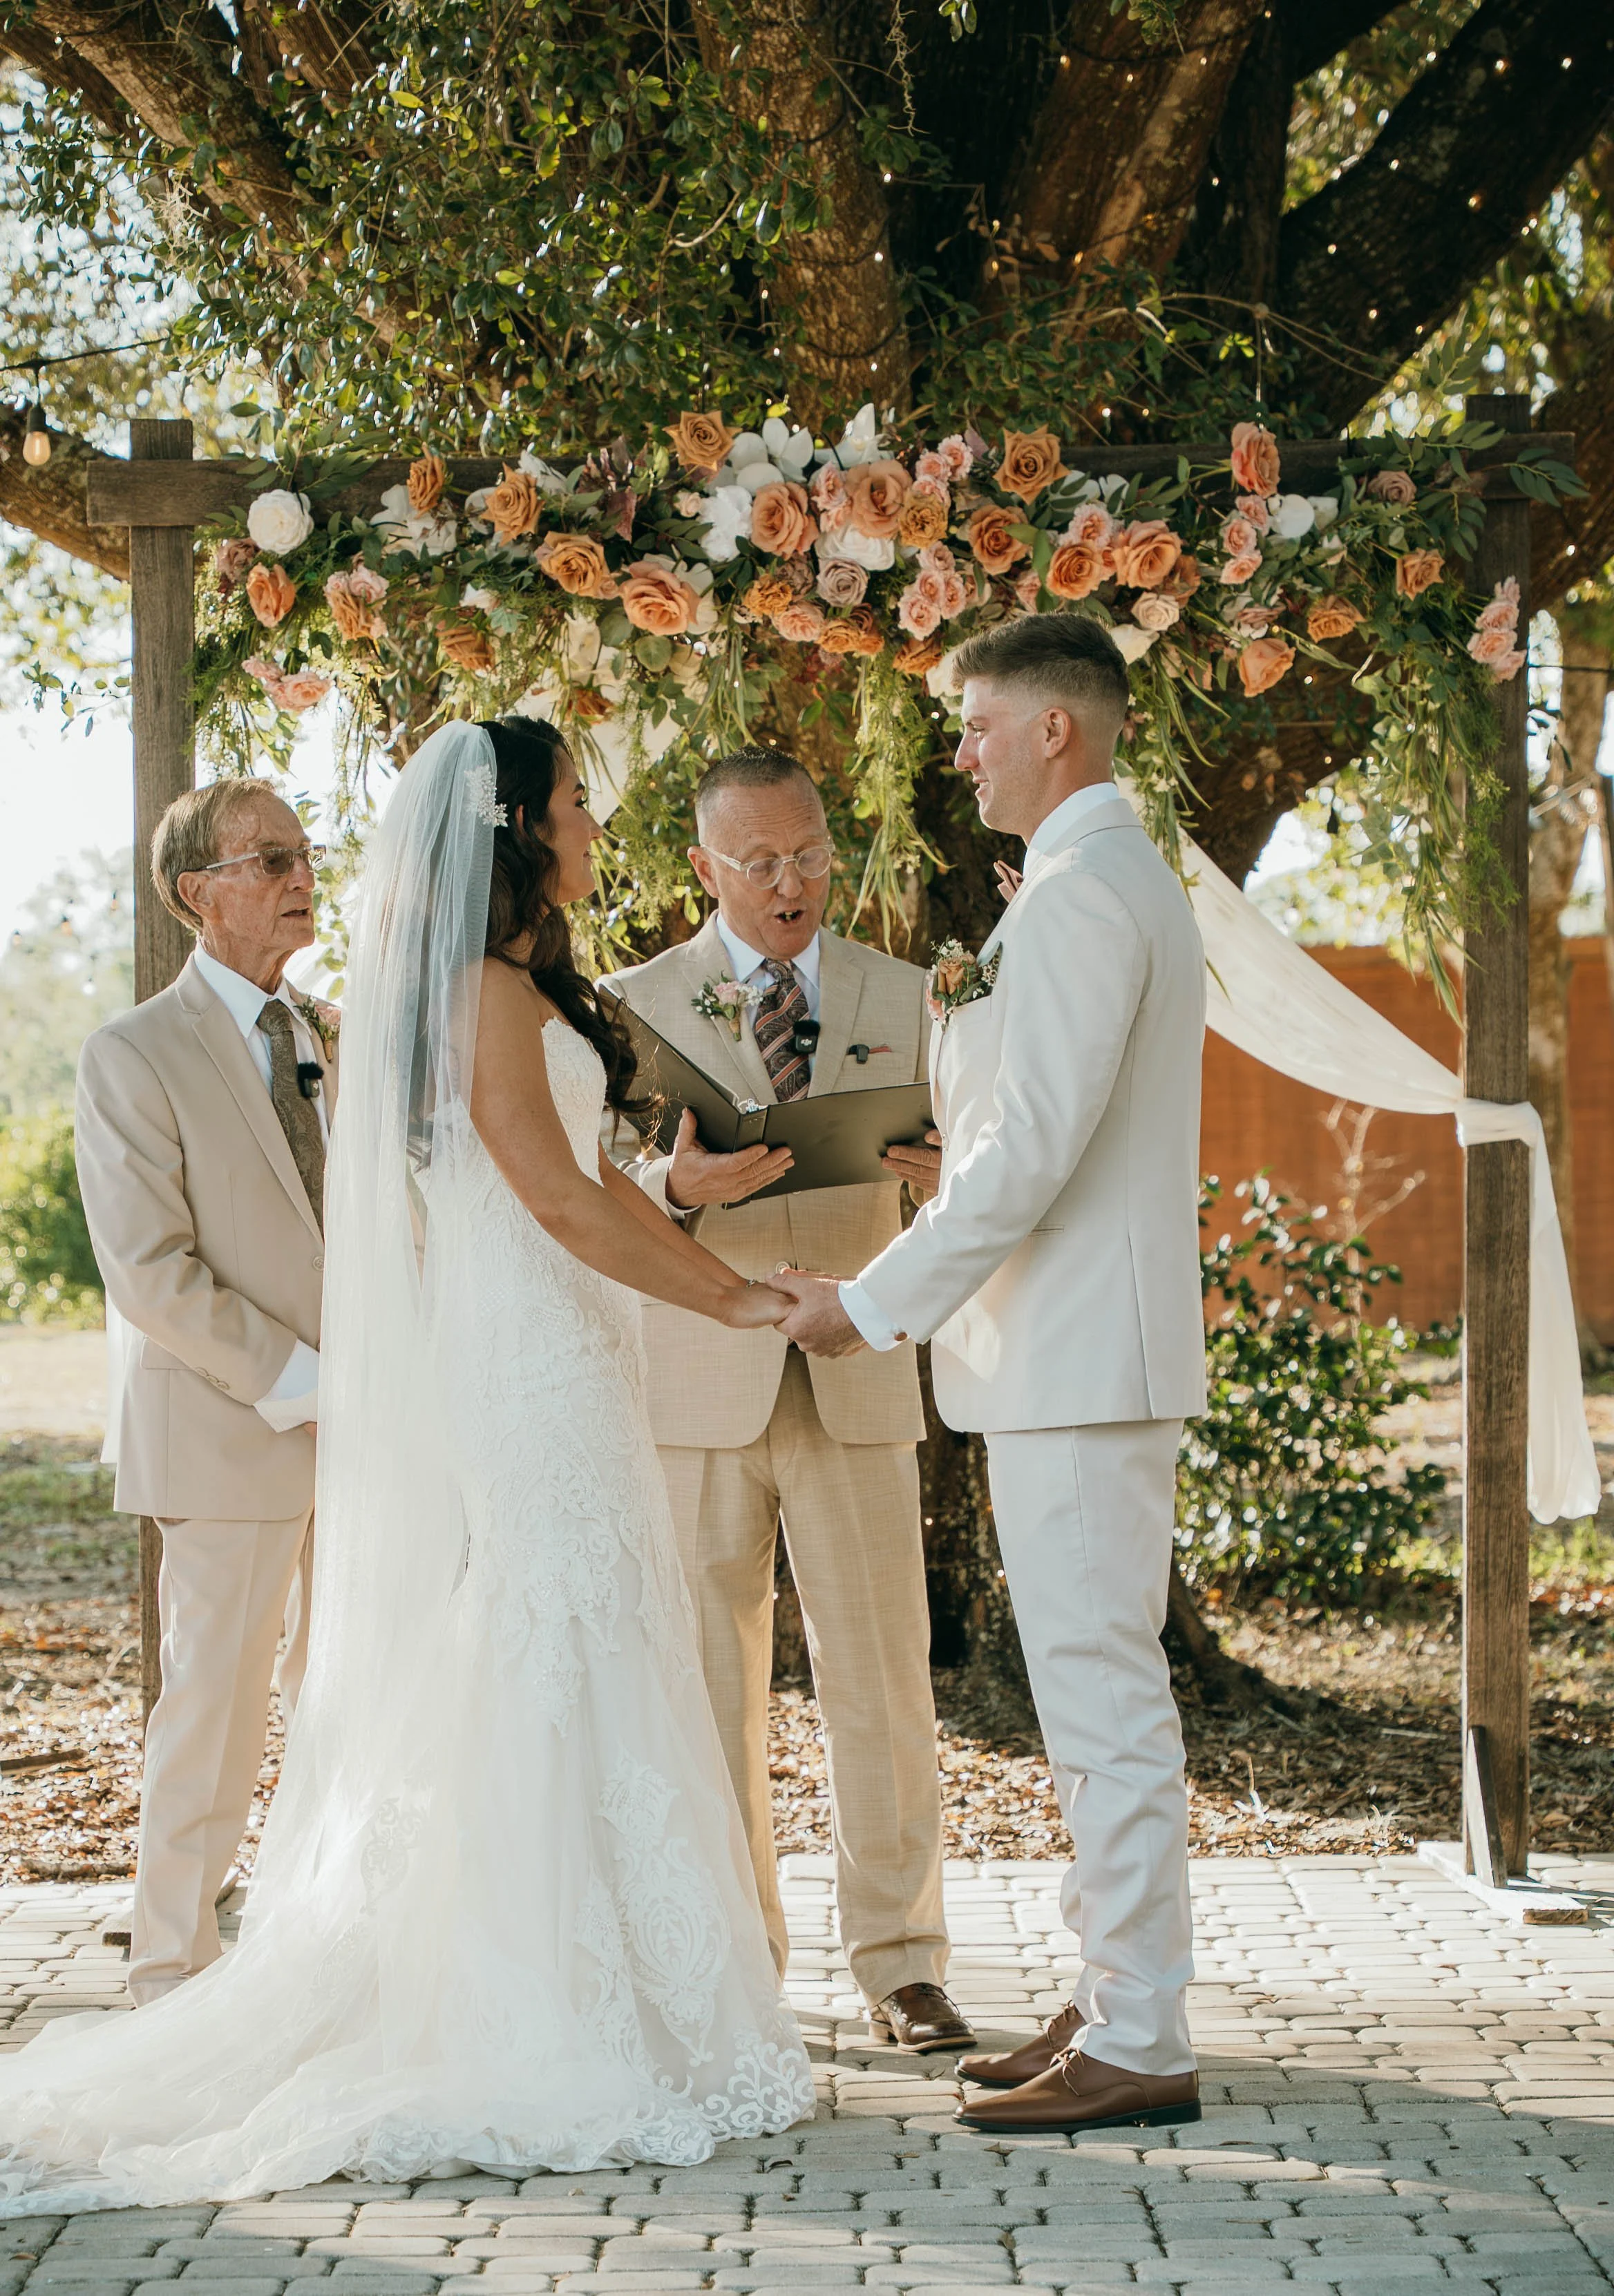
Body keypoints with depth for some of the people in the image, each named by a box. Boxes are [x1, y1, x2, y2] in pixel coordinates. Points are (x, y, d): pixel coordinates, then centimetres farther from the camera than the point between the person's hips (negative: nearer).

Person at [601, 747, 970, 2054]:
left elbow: (954, 1193, 8)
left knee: (881, 1686, -1)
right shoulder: (634, 1007, 6)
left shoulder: (902, 1002, 11)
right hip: (698, 1391, -1)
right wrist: (679, 1189, -21)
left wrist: (947, 1178, -16)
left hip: (855, 1388, 1)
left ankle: (900, 1966, 9)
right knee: (711, 1693, 3)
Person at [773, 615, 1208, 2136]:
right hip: (1082, 1351, 11)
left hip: (1077, 1359, -11)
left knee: (1102, 1695, -7)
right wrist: (966, 1016, 8)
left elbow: (1031, 1149, -21)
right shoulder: (1130, 881, 19)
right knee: (1097, 1695, 15)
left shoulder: (1079, 893, -15)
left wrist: (876, 1302, -16)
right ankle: (1114, 2000, 22)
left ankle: (1140, 2048, -3)